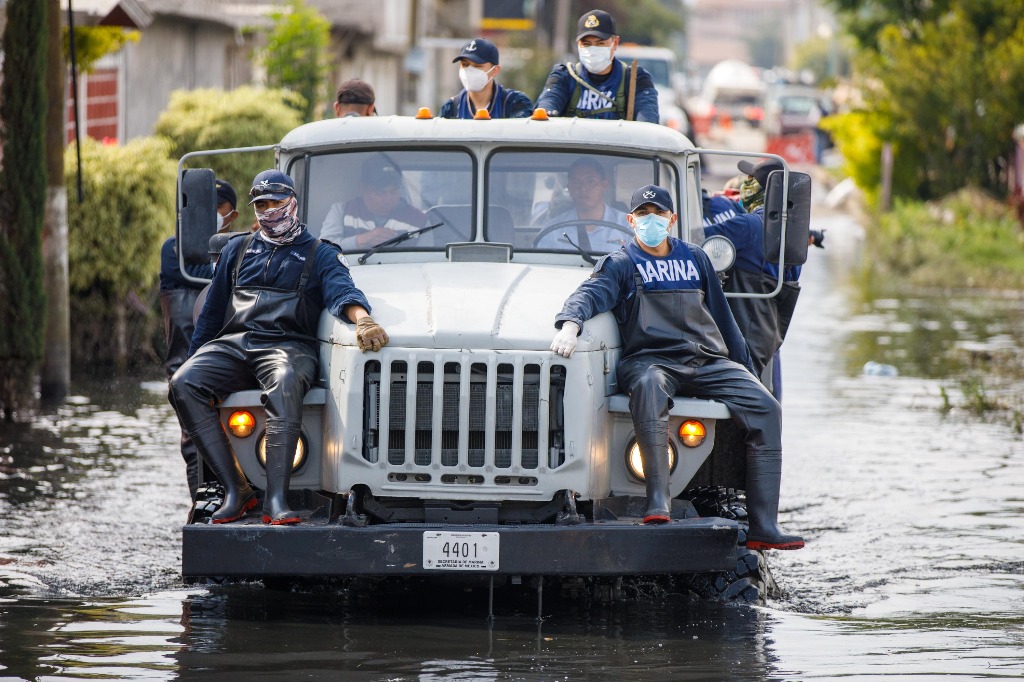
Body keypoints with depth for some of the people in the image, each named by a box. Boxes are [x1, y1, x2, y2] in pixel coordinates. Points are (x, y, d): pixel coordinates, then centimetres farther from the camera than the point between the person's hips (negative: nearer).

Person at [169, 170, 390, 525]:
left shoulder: (320, 255, 15)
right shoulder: (237, 250, 26)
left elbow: (341, 290, -4)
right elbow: (212, 312, 28)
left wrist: (362, 319, -27)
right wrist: (195, 359, 20)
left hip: (288, 345, -4)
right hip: (232, 345, 4)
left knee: (284, 386, -41)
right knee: (183, 384, -28)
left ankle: (276, 500, -48)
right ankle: (235, 489, -26)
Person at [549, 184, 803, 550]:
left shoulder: (695, 259, 22)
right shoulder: (620, 264, 10)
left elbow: (721, 315, 27)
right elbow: (591, 293, -9)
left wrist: (744, 371, 25)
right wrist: (570, 324, -31)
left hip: (709, 362, 4)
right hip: (651, 358, -4)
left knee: (765, 408, -19)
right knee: (648, 387, -42)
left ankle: (762, 526, -22)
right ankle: (658, 502, -48)